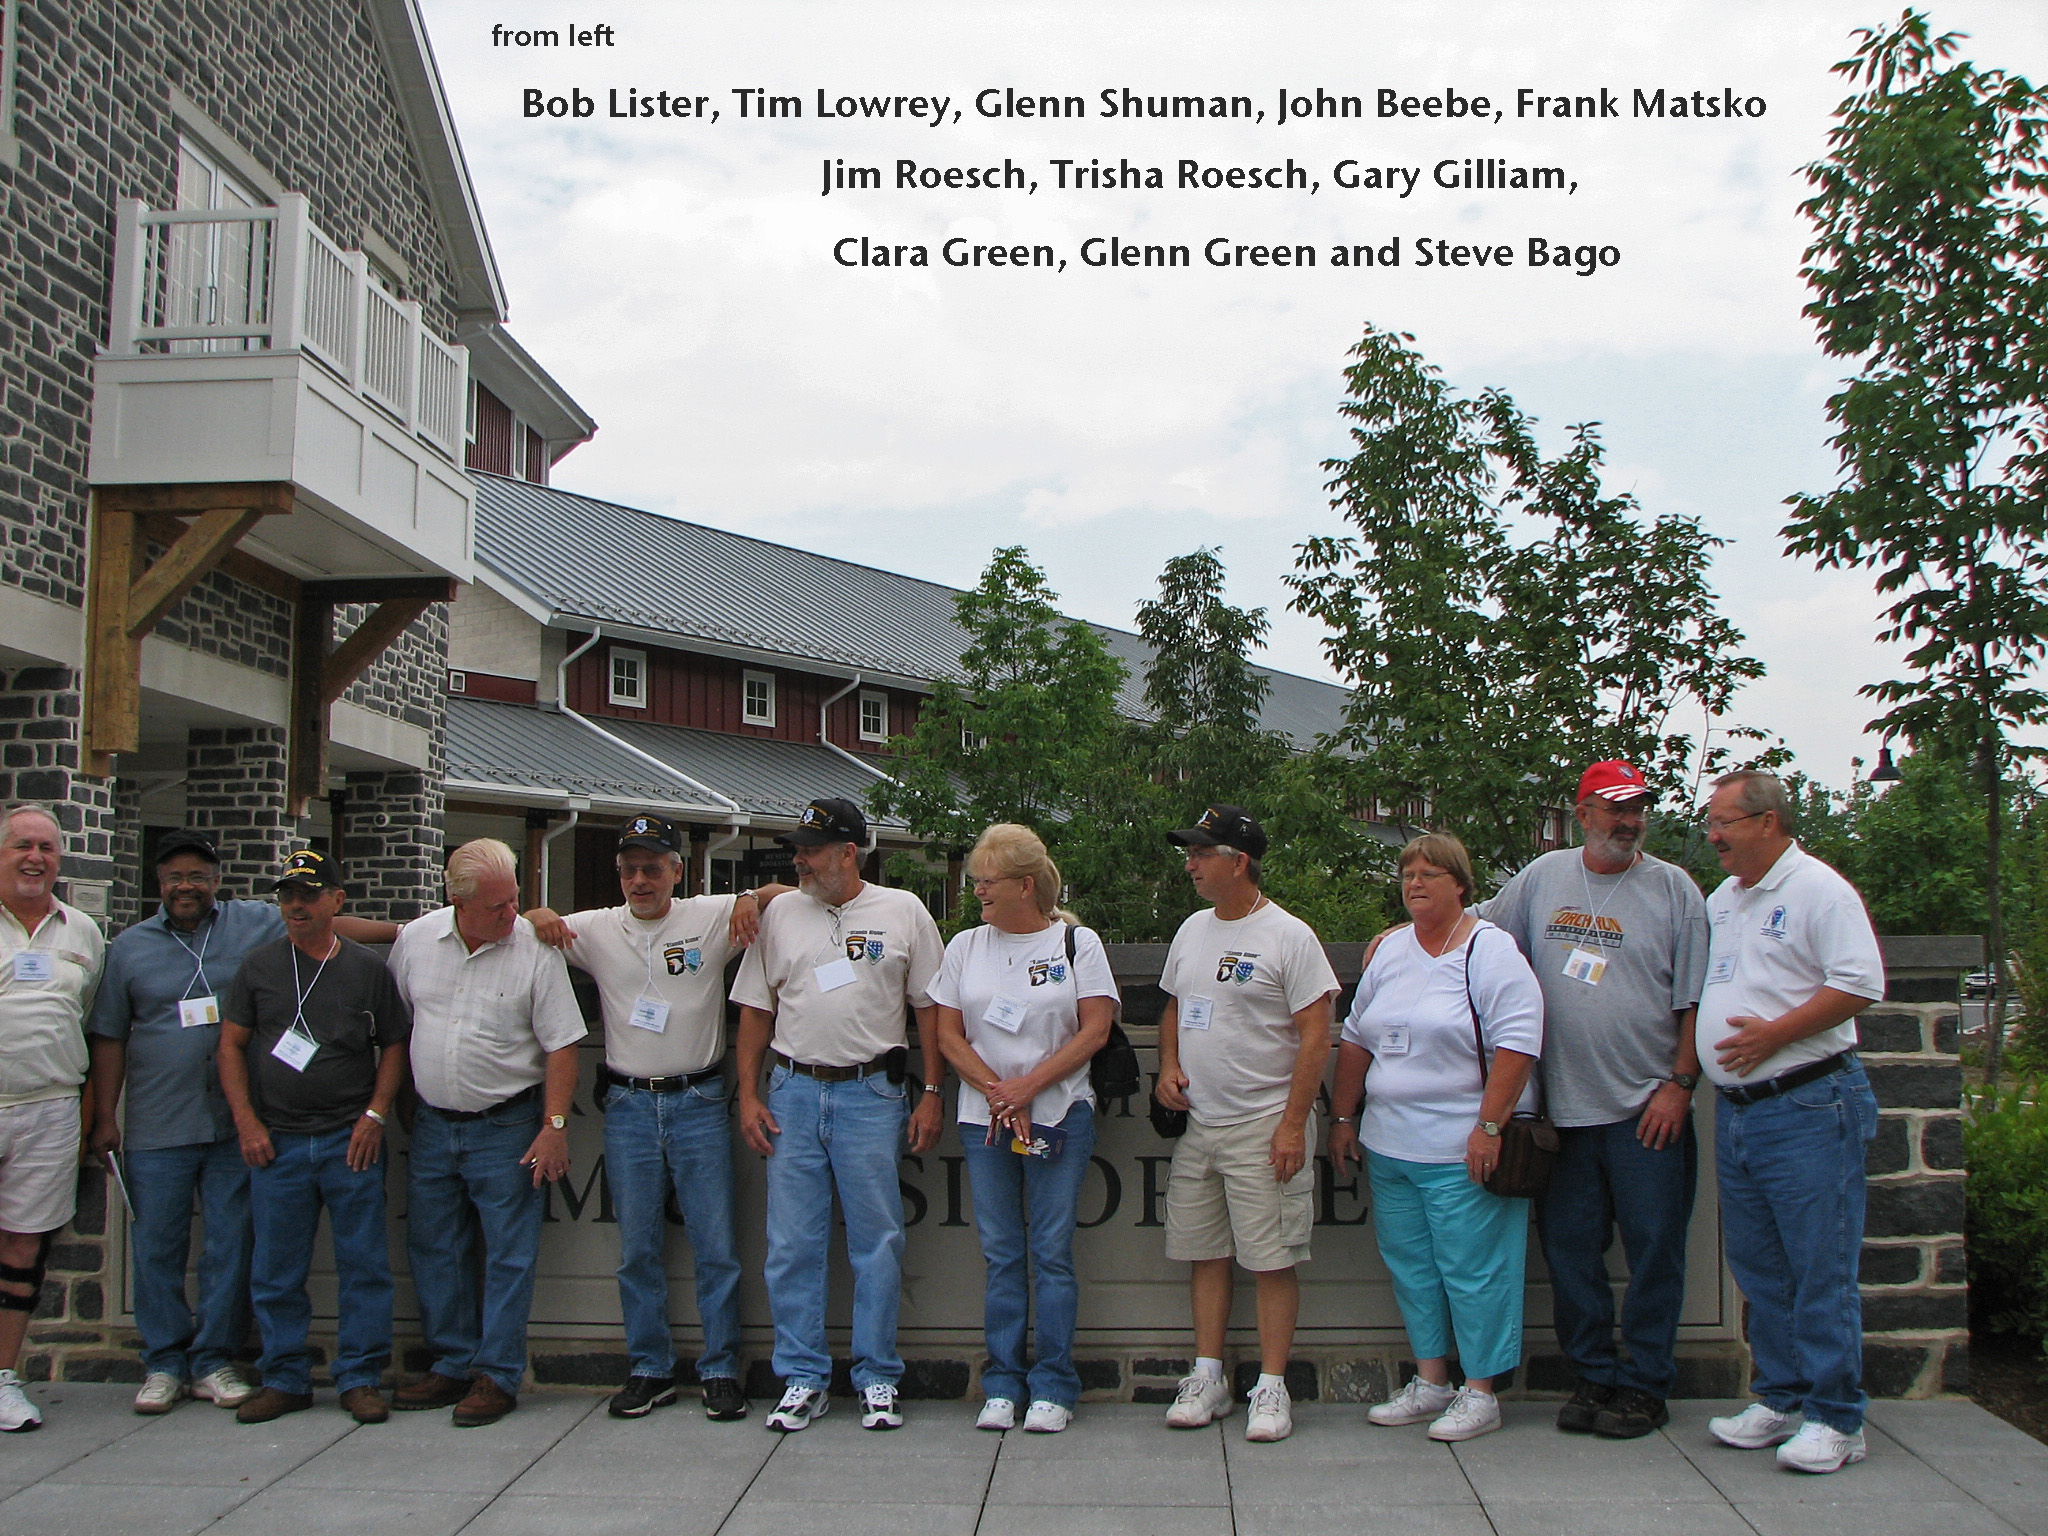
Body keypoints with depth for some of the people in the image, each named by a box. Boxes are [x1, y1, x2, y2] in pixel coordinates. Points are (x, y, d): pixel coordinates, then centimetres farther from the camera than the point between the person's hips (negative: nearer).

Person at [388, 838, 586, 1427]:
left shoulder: (535, 950, -11)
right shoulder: (415, 939, 0)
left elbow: (561, 1045, -9)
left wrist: (554, 1125, -14)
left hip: (506, 1127, -4)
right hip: (432, 1124, 4)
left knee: (509, 1255, 0)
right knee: (435, 1250, 13)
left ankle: (497, 1375, 12)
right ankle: (452, 1364, 27)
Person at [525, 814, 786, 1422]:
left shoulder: (712, 917, 0)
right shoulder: (596, 929, 6)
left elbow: (788, 897, 5)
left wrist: (753, 896, -15)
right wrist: (538, 917, -7)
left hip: (699, 1103, -2)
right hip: (628, 1104, 2)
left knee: (716, 1246, 1)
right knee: (637, 1250, 8)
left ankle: (721, 1372, 12)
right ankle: (649, 1371, 20)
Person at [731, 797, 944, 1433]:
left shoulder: (903, 912, 3)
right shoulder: (780, 915, 9)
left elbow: (931, 1008, 5)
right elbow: (756, 1010, 12)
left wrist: (931, 1095, 0)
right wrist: (748, 1095, 4)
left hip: (871, 1094, -2)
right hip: (792, 1092, 2)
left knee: (877, 1243, 2)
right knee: (792, 1245, 4)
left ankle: (878, 1380, 14)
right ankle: (803, 1380, 15)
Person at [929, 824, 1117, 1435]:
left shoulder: (1077, 942, 1)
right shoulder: (965, 947, 10)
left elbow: (1095, 1030, -5)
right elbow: (947, 1033, 6)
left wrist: (1028, 1087, -12)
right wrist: (996, 1091, -8)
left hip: (1059, 1116, -3)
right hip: (983, 1119, 3)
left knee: (1051, 1252, -1)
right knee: (1000, 1253, 5)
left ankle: (1053, 1387, 9)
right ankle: (1001, 1385, 14)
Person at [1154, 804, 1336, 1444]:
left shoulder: (1289, 936, -9)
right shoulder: (1192, 929, 12)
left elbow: (1316, 1036, -12)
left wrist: (1293, 1124, -16)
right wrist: (1169, 1066, 6)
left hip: (1265, 1126, -6)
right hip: (1197, 1123, 7)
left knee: (1273, 1260, -2)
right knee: (1204, 1253, 10)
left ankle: (1271, 1388, 7)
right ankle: (1208, 1378, 20)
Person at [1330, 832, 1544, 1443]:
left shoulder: (1489, 951, -8)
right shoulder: (1388, 951, 13)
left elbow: (1516, 1044, -16)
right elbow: (1356, 1040, 18)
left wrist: (1489, 1126, -21)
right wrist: (1343, 1118, 15)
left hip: (1462, 1149, -7)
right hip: (1389, 1145, 7)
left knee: (1471, 1267, -1)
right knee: (1410, 1266, 12)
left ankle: (1480, 1392, 11)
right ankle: (1430, 1381, 24)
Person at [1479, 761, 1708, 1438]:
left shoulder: (1673, 888, 0)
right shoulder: (1541, 878, 8)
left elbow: (1695, 1000, -1)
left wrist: (1680, 1084, -8)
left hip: (1648, 1109, -2)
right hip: (1564, 1105, 3)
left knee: (1653, 1251, 2)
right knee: (1569, 1249, 7)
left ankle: (1644, 1385, 15)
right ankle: (1593, 1376, 21)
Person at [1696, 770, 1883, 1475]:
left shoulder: (1818, 889, -8)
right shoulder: (1720, 900, 16)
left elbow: (1860, 983, -17)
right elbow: (1703, 989, 26)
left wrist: (1773, 1033, -18)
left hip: (1808, 1106, -8)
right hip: (1735, 1111, 8)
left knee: (1821, 1269, -2)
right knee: (1759, 1268, 13)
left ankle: (1834, 1419, 7)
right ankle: (1780, 1400, 24)